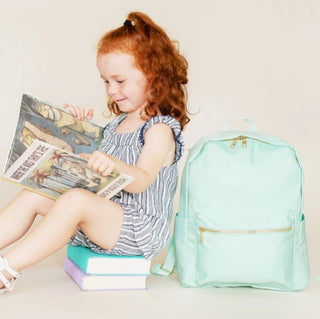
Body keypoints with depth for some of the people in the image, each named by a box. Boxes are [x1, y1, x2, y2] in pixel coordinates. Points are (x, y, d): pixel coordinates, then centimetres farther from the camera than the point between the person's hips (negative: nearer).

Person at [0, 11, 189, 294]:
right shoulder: (117, 123, 17)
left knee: (76, 200, -35)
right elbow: (95, 170, 20)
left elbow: (141, 180, -27)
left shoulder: (160, 130, -11)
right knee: (33, 195, -5)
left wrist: (113, 165, -48)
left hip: (140, 229, -9)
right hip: (103, 216, 9)